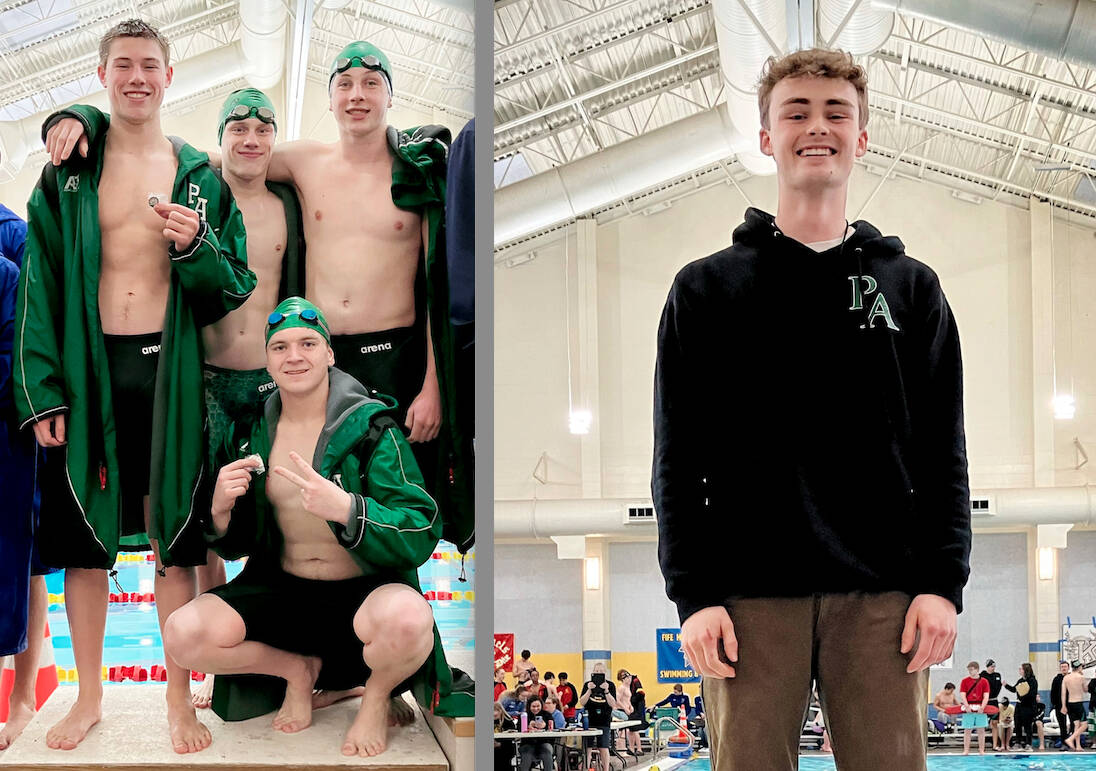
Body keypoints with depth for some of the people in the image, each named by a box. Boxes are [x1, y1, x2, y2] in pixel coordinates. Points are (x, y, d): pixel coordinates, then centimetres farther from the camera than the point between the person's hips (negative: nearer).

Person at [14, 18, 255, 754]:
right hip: (89, 370, 0)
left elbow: (234, 288, 7)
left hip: (168, 370, 0)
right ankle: (89, 696, 21)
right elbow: (39, 287, 2)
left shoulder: (201, 175, 7)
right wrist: (41, 390, -6)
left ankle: (179, 700, 15)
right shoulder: (68, 174, 6)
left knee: (174, 538, 3)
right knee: (84, 537, 7)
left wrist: (195, 246, -14)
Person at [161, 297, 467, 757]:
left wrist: (344, 508, -34)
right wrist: (221, 509, -12)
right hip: (283, 592, 4)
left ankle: (377, 696, 0)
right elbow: (233, 547, 12)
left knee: (405, 619, -39)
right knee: (182, 635, -20)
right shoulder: (251, 434, 4)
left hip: (364, 591, -4)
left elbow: (421, 537, -18)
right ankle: (297, 669, 11)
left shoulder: (370, 427, -9)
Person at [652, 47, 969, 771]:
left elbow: (943, 452, 9)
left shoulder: (912, 288, 14)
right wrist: (695, 594, -5)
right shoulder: (706, 289, 10)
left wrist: (943, 582, -2)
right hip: (751, 596, -1)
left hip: (883, 598, 1)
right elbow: (678, 459, 5)